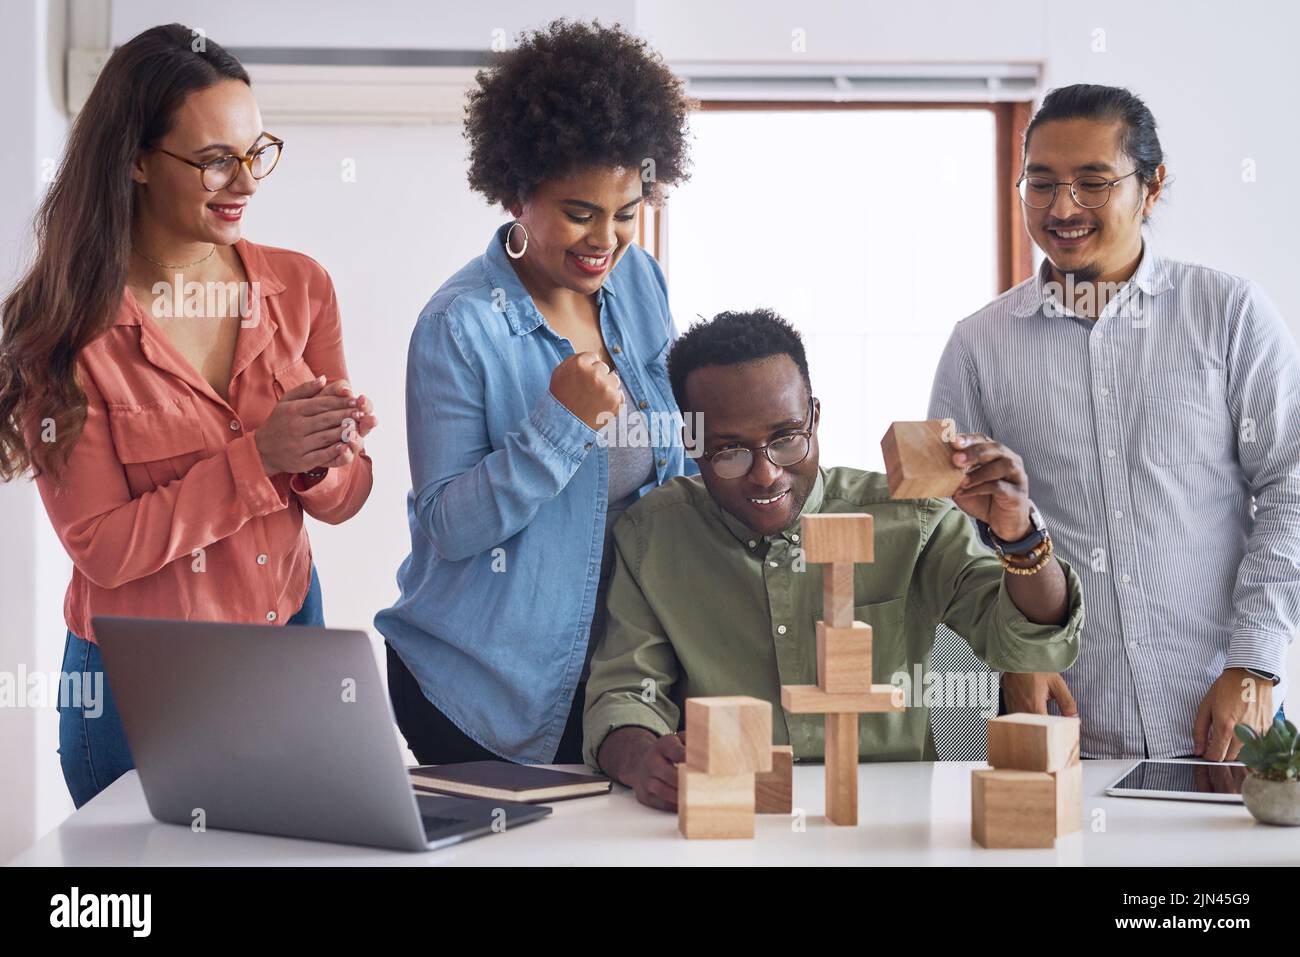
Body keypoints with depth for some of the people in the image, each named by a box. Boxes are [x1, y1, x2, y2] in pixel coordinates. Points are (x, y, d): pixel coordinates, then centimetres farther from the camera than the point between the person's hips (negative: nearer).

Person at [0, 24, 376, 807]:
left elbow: (345, 498, 0)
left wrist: (321, 462, -23)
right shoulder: (67, 329, -16)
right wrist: (258, 459, -26)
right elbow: (103, 549, -17)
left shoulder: (300, 288, -4)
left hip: (292, 645, 4)